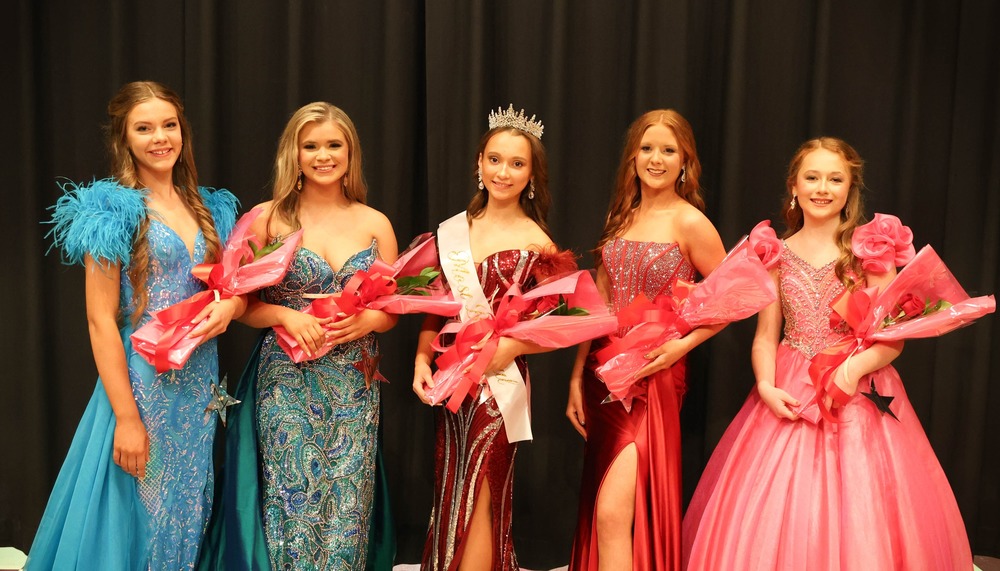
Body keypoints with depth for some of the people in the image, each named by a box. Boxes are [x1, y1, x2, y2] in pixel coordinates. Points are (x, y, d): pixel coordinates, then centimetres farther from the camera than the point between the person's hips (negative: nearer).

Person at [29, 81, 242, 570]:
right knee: (140, 510, 6)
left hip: (200, 381, 6)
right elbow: (100, 320, -13)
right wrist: (126, 416, -16)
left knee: (189, 511, 16)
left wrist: (230, 305, -8)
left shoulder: (208, 208, 9)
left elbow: (236, 286, 17)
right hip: (143, 380, -6)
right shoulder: (112, 211, -9)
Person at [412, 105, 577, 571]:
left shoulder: (536, 244, -6)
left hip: (499, 384, -5)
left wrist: (511, 347, -18)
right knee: (451, 502, 14)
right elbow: (435, 309, 12)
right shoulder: (452, 231, 7)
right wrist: (422, 360, -1)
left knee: (475, 504, 1)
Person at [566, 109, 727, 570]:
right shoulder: (621, 218, 11)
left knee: (613, 513, -13)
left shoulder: (688, 222, -6)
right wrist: (577, 379, 9)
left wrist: (682, 344, -12)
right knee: (600, 515, 13)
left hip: (652, 378, -6)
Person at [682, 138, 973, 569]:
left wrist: (857, 366, -21)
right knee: (772, 521, -1)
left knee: (858, 518, -4)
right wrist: (766, 386, -9)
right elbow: (765, 338, 9)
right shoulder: (778, 255, 7)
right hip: (789, 396, 2)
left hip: (858, 395, -2)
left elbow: (894, 337, -2)